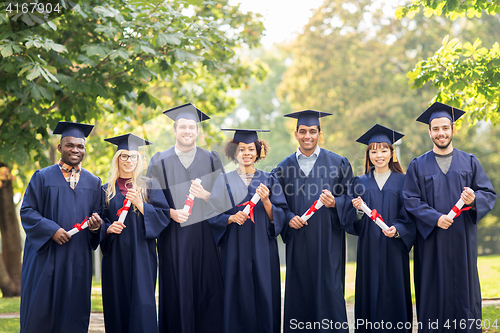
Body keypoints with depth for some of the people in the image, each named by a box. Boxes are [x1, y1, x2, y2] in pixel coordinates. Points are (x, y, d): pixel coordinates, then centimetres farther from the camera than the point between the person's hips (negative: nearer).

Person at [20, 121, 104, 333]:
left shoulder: (93, 182, 12)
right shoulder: (42, 177, 3)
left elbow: (98, 214, 12)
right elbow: (27, 211, -2)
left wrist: (96, 225, -12)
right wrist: (51, 230, -15)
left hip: (78, 259, 3)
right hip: (46, 255, -2)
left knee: (73, 313, 3)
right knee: (40, 310, -1)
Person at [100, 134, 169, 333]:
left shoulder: (149, 186, 8)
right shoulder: (106, 190, 12)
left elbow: (163, 215, 0)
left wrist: (140, 204, -12)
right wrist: (109, 228, -9)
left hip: (141, 254, -2)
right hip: (115, 255, 2)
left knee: (142, 303, -9)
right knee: (117, 302, 0)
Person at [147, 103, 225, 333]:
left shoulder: (211, 160, 11)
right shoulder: (159, 162, 9)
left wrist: (206, 195, -14)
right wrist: (170, 212, -13)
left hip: (205, 236, 1)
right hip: (173, 239, -1)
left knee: (207, 291, -3)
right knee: (176, 291, -2)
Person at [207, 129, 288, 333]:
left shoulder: (269, 181, 10)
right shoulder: (224, 181, 8)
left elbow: (279, 217, 3)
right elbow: (214, 216, 3)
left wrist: (266, 201, -14)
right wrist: (231, 218, -15)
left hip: (263, 250, 1)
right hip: (235, 249, -1)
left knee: (263, 295, -2)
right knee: (237, 298, -4)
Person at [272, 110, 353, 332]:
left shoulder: (338, 163, 6)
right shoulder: (284, 168, 11)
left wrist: (335, 203, -15)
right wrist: (288, 218, -6)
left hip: (328, 240, -2)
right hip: (298, 242, 2)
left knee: (330, 291, -4)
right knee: (298, 292, 2)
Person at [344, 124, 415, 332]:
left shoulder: (402, 182, 5)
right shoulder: (361, 183, 10)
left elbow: (410, 217, -1)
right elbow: (351, 222, 6)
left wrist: (397, 230, -19)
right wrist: (358, 210, -15)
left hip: (394, 250, -1)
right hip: (369, 250, 2)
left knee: (394, 292, -3)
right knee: (370, 295, 1)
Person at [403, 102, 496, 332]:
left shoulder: (469, 162, 10)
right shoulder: (418, 165, 7)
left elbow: (489, 194, 5)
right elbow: (410, 199, -2)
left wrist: (474, 199, -17)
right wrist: (435, 218, -16)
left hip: (462, 242, 1)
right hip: (431, 242, -1)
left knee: (464, 292, 2)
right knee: (434, 294, 0)